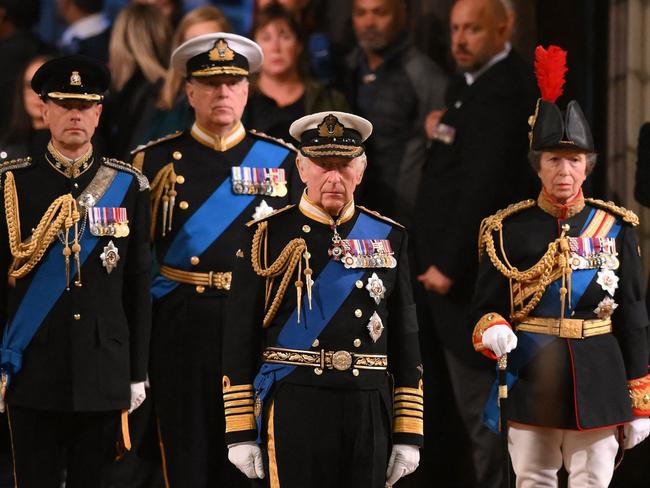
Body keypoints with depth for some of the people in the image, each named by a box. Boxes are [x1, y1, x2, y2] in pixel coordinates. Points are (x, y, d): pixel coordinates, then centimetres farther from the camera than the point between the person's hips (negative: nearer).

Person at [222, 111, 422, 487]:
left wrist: (409, 432, 6)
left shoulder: (388, 239, 10)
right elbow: (240, 338, 2)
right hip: (295, 409, -3)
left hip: (370, 412, 3)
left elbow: (406, 339, 11)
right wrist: (240, 431, -3)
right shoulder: (268, 237, 2)